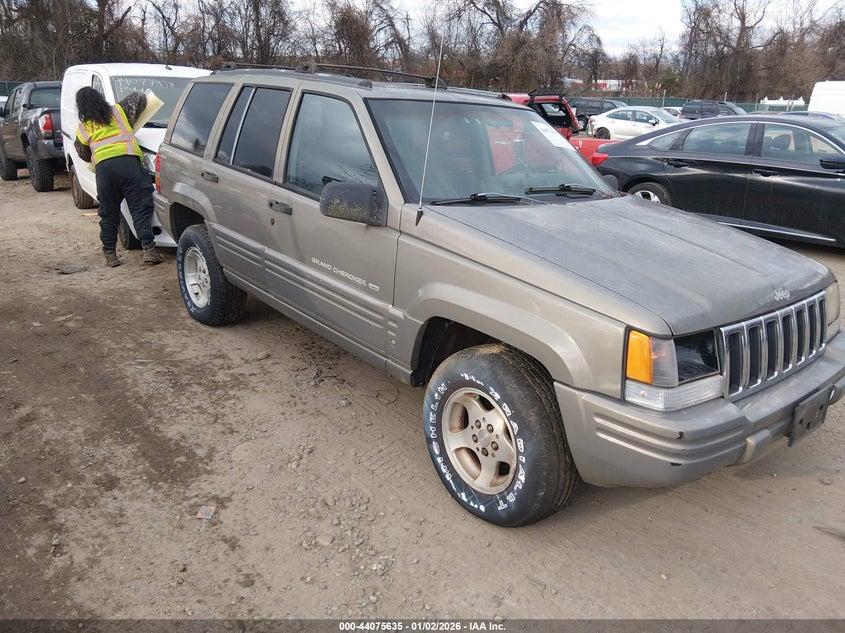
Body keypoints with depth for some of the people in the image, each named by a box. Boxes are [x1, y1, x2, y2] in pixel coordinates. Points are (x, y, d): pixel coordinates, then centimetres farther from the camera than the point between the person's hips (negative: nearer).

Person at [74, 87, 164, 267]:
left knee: (108, 213, 11)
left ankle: (110, 254, 13)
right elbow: (140, 98, 30)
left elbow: (83, 154, 27)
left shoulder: (82, 128, 21)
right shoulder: (119, 110, 20)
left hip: (103, 166, 1)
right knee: (140, 208, -3)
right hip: (128, 161, -1)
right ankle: (149, 249, -12)